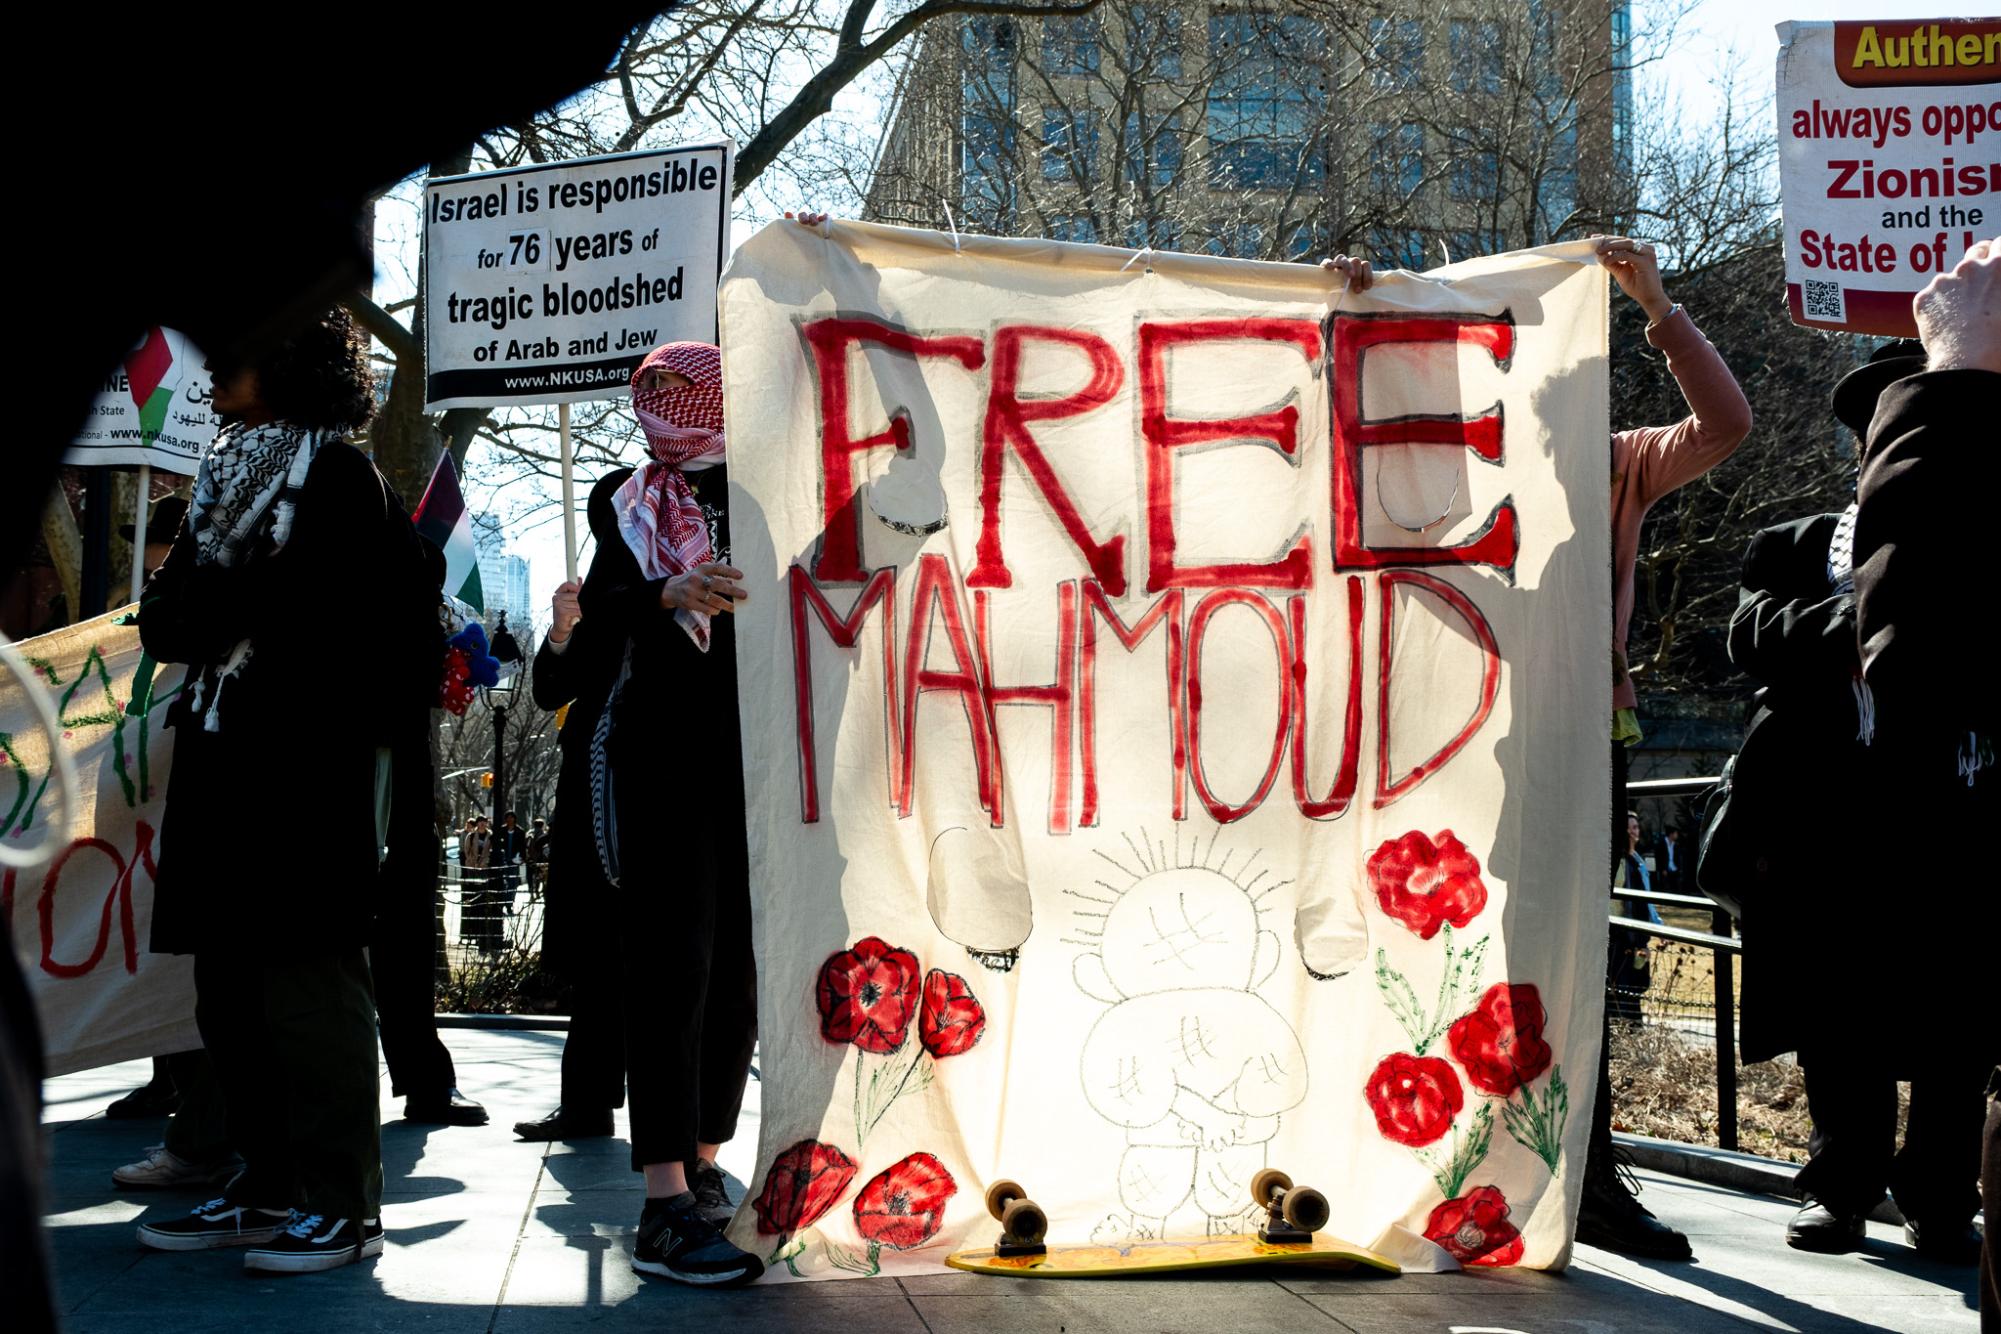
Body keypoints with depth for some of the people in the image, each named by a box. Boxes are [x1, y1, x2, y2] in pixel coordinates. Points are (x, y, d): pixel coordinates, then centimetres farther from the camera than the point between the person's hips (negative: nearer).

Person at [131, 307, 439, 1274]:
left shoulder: (338, 476, -1)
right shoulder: (226, 477, 21)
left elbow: (314, 609, -14)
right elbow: (161, 620, 13)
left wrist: (207, 608, -2)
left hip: (307, 762, -8)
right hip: (223, 758, 8)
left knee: (306, 981, -7)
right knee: (229, 984, 8)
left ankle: (340, 1204, -1)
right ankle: (270, 1190, 16)